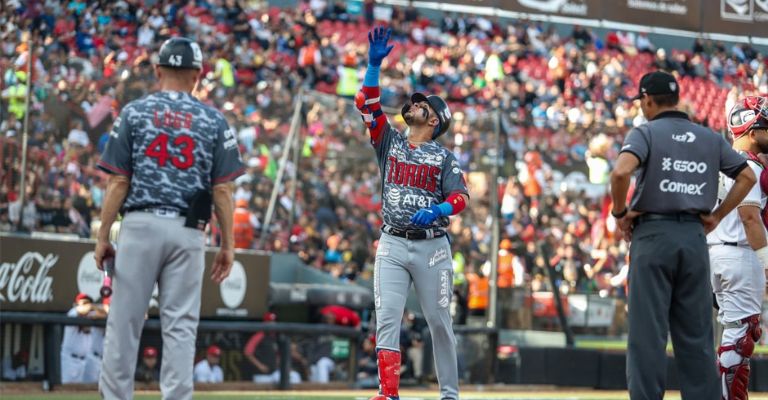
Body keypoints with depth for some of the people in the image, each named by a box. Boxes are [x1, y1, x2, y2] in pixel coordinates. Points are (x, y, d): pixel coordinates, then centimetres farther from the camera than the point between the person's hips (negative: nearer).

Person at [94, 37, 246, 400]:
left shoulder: (134, 112, 3)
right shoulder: (214, 121, 5)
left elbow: (118, 182, -2)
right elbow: (223, 190, 1)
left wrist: (103, 236, 2)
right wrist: (227, 244, 6)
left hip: (140, 224, -1)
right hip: (188, 233, 1)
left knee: (124, 322, 4)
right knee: (180, 326, 3)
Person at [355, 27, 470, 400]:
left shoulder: (444, 157, 4)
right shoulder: (389, 142, 11)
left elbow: (460, 196, -7)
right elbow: (366, 104, 1)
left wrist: (438, 210, -27)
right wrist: (374, 63, -7)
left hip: (432, 246, -2)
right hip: (392, 246, 2)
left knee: (439, 321, 4)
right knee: (386, 319, -8)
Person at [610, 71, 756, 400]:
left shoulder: (645, 133, -2)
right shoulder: (710, 138, 13)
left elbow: (621, 171, -20)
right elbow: (747, 177, 11)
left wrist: (620, 213, -6)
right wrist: (716, 215, 13)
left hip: (653, 234, -4)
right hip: (695, 236, 4)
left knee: (648, 332, -4)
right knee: (696, 333, 8)